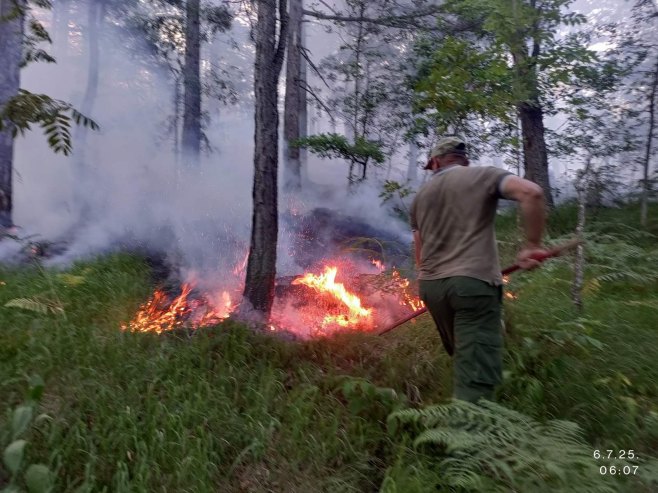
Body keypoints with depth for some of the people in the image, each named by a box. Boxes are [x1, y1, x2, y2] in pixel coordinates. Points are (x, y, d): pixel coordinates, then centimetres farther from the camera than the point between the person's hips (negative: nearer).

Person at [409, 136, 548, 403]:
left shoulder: (421, 195, 19)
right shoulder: (483, 175, 6)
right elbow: (531, 192, -13)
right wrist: (532, 245, -5)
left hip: (431, 285, 5)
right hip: (474, 280, -5)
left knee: (464, 359, 23)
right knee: (476, 374, -6)